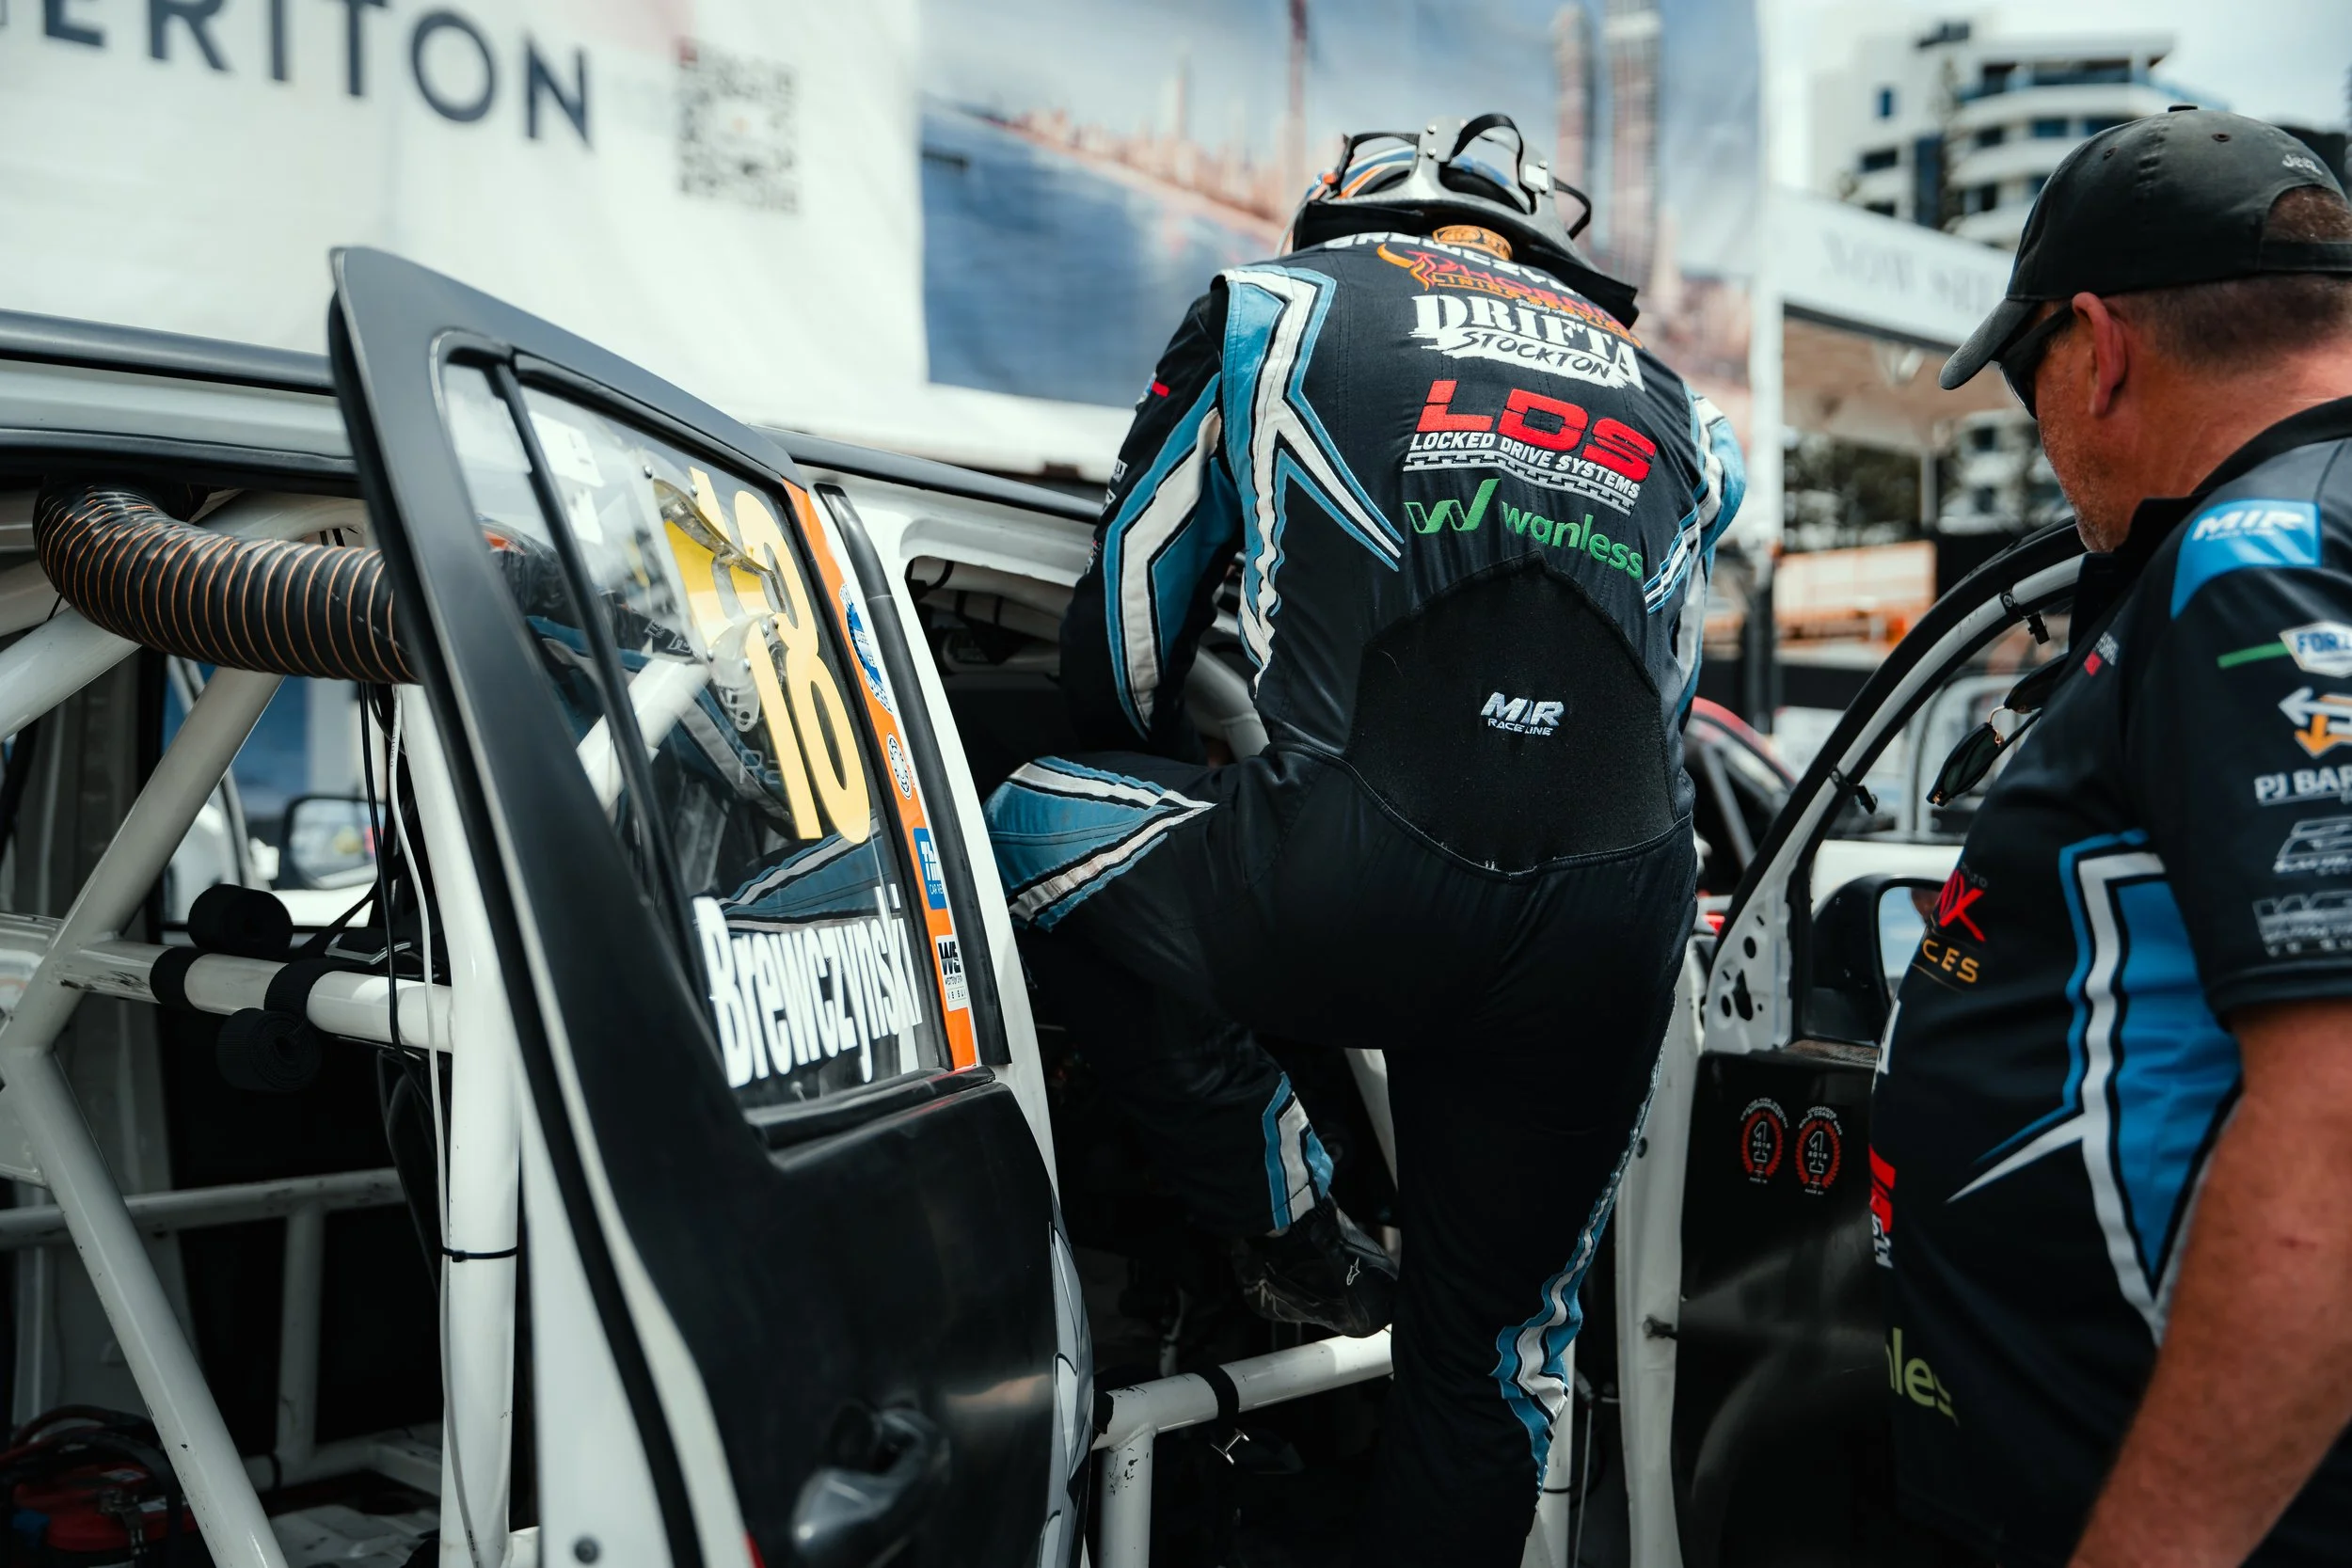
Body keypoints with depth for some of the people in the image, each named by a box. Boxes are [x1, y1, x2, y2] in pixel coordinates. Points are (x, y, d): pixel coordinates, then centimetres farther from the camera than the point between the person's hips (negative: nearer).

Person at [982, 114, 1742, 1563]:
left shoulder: (1273, 307, 17)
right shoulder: (1677, 413, 27)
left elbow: (1124, 629, 22)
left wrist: (1178, 803, 41)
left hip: (1363, 894, -4)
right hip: (1614, 938, 5)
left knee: (1040, 831, 22)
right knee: (1493, 1345, 23)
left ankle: (1299, 1236, 21)